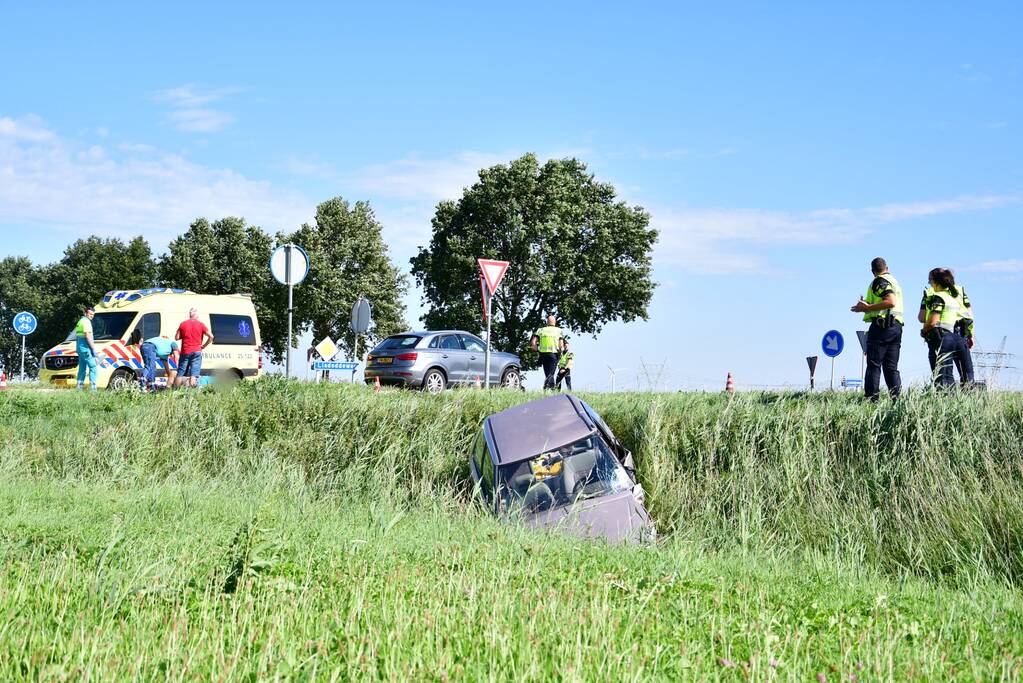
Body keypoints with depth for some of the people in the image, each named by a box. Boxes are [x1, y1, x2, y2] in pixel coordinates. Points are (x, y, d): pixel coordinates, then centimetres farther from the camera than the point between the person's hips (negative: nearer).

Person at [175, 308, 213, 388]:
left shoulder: (183, 324, 4)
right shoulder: (201, 324, -1)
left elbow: (177, 338, 4)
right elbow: (211, 336, -7)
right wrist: (203, 346, 3)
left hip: (185, 352, 2)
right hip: (196, 352, -2)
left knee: (181, 373, 11)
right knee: (194, 373, -5)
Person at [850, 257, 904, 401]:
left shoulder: (880, 281, -5)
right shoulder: (894, 281, 22)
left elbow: (891, 302, -19)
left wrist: (867, 308, -17)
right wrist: (867, 305, 28)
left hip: (881, 326, -8)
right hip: (896, 326, 8)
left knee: (874, 366, -9)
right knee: (891, 367, 8)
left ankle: (871, 399, -16)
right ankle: (897, 399, 2)